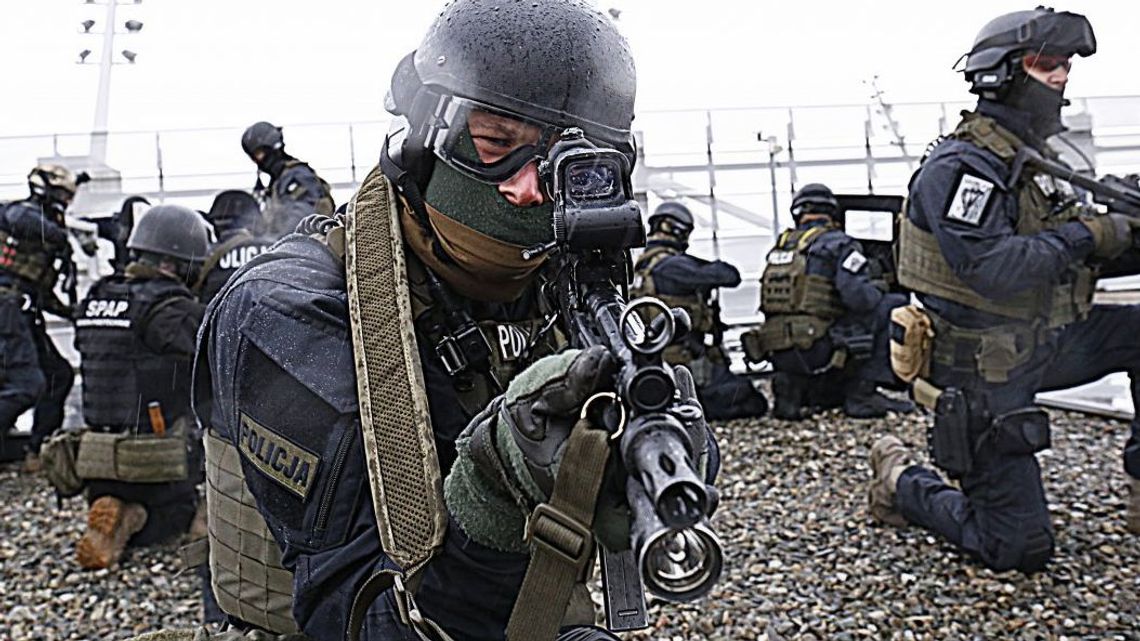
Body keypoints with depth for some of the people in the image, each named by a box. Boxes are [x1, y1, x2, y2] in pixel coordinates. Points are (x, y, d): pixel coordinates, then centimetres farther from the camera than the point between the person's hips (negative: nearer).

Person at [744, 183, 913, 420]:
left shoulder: (779, 247, 16)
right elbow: (859, 297, -17)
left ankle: (791, 384, 4)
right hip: (818, 351, -7)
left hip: (779, 356, 7)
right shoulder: (839, 244, -4)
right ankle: (862, 393, -1)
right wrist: (878, 290, 5)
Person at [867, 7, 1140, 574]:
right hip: (984, 373, -8)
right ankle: (903, 482, 20)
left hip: (1040, 345, 8)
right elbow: (992, 268, -30)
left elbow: (1067, 262, 13)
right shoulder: (960, 164, -19)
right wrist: (1085, 236, -20)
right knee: (1020, 550, -2)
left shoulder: (1032, 159, 11)